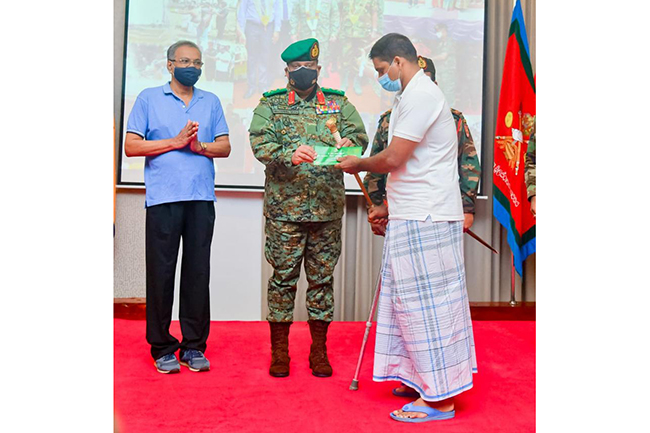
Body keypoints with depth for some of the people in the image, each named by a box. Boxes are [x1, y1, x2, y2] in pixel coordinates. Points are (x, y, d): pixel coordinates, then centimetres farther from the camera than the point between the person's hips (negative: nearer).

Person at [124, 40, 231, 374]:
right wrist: (175, 141, -7)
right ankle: (161, 347, 11)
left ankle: (194, 346, 12)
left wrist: (199, 146, -7)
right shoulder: (149, 99, 8)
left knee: (198, 272, 3)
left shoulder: (211, 102, 17)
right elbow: (131, 146, 0)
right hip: (163, 198, -2)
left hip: (202, 199, 3)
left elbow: (225, 146, 13)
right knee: (161, 272, -1)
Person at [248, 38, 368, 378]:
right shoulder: (270, 104, 7)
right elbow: (260, 143, -7)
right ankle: (279, 351, 17)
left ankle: (319, 350, 20)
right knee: (283, 277, 4)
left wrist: (349, 142, -19)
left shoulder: (338, 103, 14)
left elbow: (360, 133, 5)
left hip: (327, 208, 2)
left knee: (322, 278, 8)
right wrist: (290, 155, -26)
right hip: (284, 207, -2)